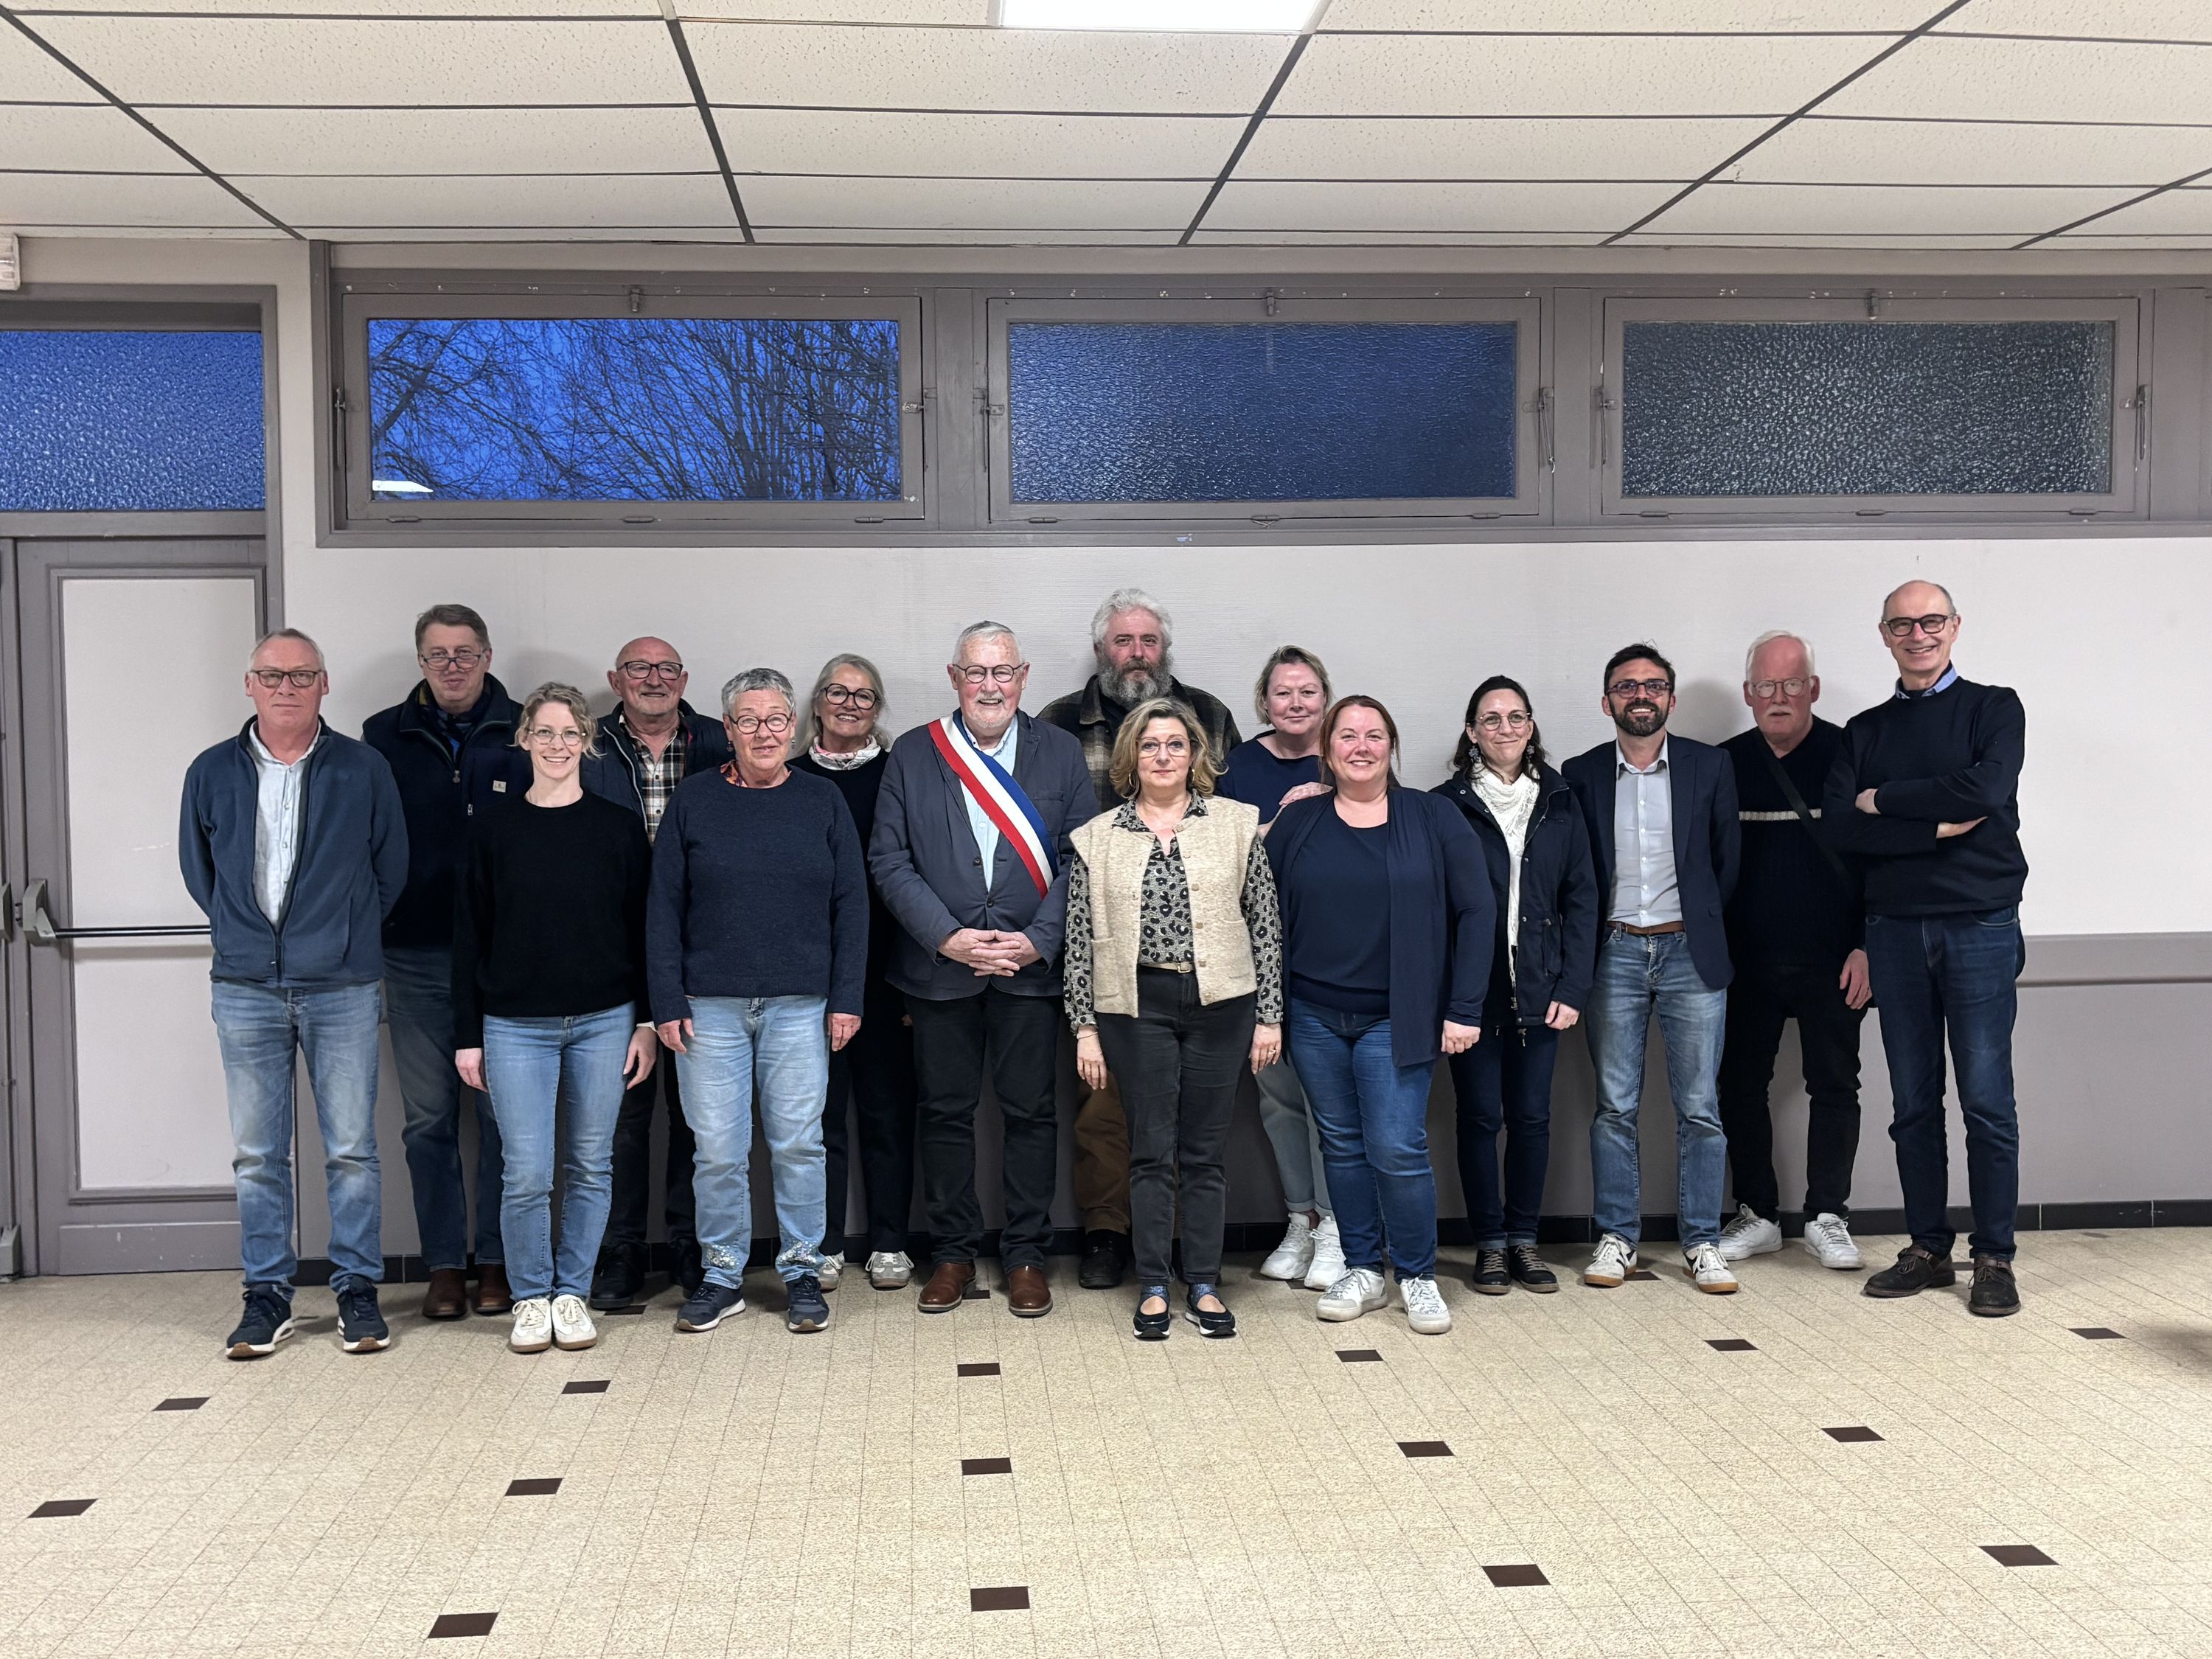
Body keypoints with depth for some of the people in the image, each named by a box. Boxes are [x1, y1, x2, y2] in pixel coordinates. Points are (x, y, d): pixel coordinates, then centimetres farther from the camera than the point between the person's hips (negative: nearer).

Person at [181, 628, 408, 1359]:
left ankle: (358, 1289, 13)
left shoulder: (364, 769, -1)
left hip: (341, 990, -2)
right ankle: (267, 1295, 17)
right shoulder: (212, 772, 4)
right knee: (257, 1155, 7)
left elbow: (391, 868, 8)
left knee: (352, 1149, 2)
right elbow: (197, 868, 16)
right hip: (246, 990, 2)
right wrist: (245, 935, 15)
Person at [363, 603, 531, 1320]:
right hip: (416, 958, 1)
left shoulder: (523, 735, 2)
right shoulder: (385, 737, 7)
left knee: (503, 1114, 5)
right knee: (429, 1119, 7)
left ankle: (497, 1262, 16)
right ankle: (444, 1267, 16)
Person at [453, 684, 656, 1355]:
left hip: (603, 1022, 1)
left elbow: (642, 928, 4)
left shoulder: (619, 827, 2)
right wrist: (467, 1036, 1)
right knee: (526, 1174, -3)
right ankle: (529, 1298, 16)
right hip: (515, 1025, -1)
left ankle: (572, 1293, 22)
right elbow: (470, 936, 3)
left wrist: (647, 1021, 0)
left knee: (590, 1167, 7)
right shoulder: (494, 829, 2)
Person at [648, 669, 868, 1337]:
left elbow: (850, 904, 5)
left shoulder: (822, 801, 5)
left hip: (800, 1006, 0)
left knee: (798, 1143, 4)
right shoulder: (693, 800, 3)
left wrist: (846, 999, -1)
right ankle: (722, 1275, 18)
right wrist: (667, 1002, -3)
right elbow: (663, 906, 3)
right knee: (717, 1150, 3)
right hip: (710, 1005, 0)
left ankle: (801, 1273, 18)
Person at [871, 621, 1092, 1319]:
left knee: (1030, 1110, 5)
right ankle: (952, 1254, 20)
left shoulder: (1061, 752, 4)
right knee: (945, 1110, 8)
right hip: (939, 965, 1)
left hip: (1031, 966, 0)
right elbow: (889, 860, -1)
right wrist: (948, 937, -11)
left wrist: (1037, 940, -11)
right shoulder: (913, 755, 4)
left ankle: (1025, 1254, 18)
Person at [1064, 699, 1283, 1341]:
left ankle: (1204, 1285, 17)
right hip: (1136, 1005, 0)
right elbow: (1080, 940, 3)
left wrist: (1269, 1016, 0)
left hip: (1219, 1003, 0)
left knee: (1205, 1151, 7)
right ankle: (1152, 1288, 15)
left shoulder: (1237, 824, 3)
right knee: (1151, 1152, 4)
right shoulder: (1097, 837, 4)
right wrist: (1085, 1027, -1)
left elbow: (1266, 926, 3)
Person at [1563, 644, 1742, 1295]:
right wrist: (1586, 949, 3)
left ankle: (1702, 1242, 11)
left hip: (1690, 952, 0)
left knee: (1699, 1108, 2)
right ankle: (1617, 1238, 12)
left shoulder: (1710, 766, 3)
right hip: (1615, 953, 0)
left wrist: (1701, 925, 8)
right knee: (1614, 1107, 4)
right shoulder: (1580, 775, 4)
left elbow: (1727, 859, 8)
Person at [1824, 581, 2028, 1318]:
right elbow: (1840, 823, -3)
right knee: (1914, 1104, 8)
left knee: (1987, 1101, -3)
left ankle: (1993, 1258, 6)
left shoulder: (1993, 707, 4)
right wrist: (1937, 826, -12)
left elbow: (1985, 789, -16)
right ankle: (1927, 1249, 17)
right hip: (1895, 931, 3)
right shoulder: (1866, 730, 12)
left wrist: (1883, 799, -7)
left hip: (1979, 926, -3)